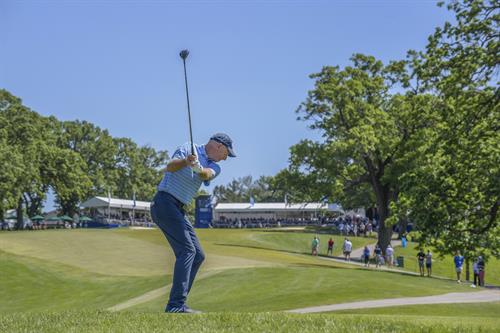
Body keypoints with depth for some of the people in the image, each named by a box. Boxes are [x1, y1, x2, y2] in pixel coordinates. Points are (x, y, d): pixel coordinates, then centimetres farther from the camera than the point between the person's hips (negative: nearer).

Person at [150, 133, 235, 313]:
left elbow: (206, 175, -10)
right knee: (187, 250, -18)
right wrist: (186, 161, -38)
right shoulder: (188, 148, -1)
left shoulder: (214, 166, 15)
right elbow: (170, 167, -18)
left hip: (179, 210, 9)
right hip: (165, 202, -9)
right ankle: (175, 305, -23)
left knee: (198, 255, 8)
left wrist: (198, 168, -34)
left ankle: (177, 304, 10)